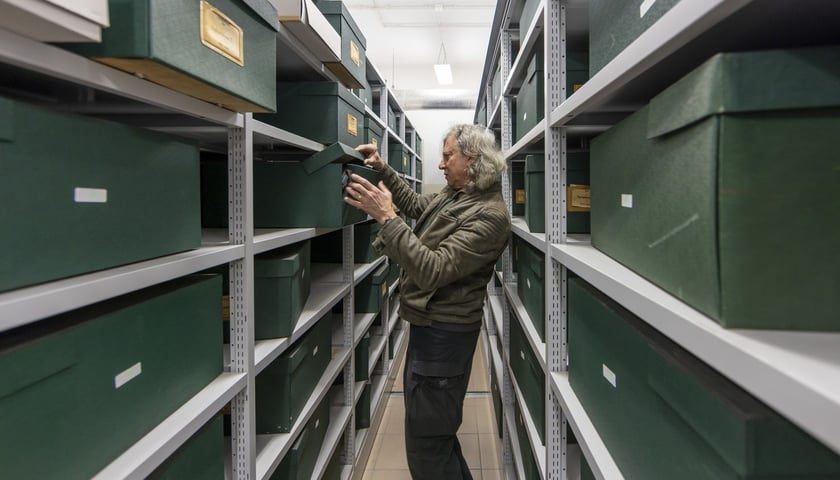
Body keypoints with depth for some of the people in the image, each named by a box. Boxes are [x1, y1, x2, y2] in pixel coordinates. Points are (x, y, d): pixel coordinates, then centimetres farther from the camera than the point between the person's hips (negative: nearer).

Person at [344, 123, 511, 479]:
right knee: (435, 429, 24)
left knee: (427, 446, 2)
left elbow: (434, 270, -30)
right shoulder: (454, 195, 7)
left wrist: (386, 217, -31)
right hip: (428, 325, 10)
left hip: (444, 336, -10)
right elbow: (416, 204, 26)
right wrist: (383, 169, 16)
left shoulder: (489, 215, -21)